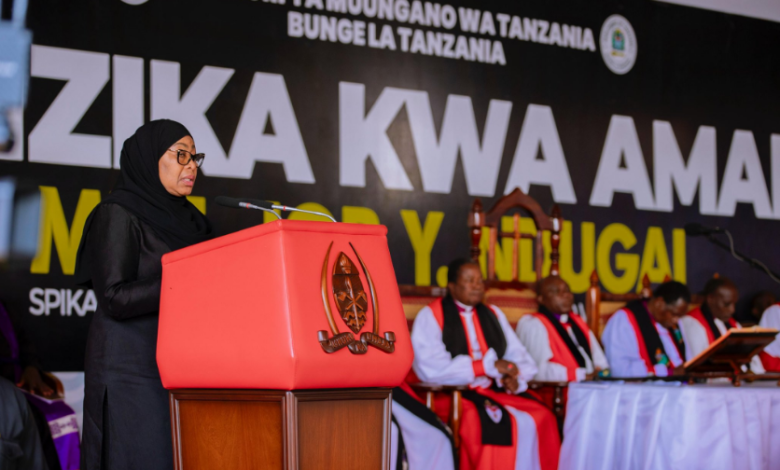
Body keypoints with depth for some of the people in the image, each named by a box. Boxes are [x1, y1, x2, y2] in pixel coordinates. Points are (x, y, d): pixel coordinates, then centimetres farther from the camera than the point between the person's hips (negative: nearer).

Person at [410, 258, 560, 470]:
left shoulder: (493, 314, 17)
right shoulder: (430, 316, -1)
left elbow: (521, 357, 12)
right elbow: (430, 367, -16)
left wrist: (515, 378, -12)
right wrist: (488, 366, -16)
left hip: (497, 392, 5)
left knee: (543, 419, -19)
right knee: (494, 423, -33)